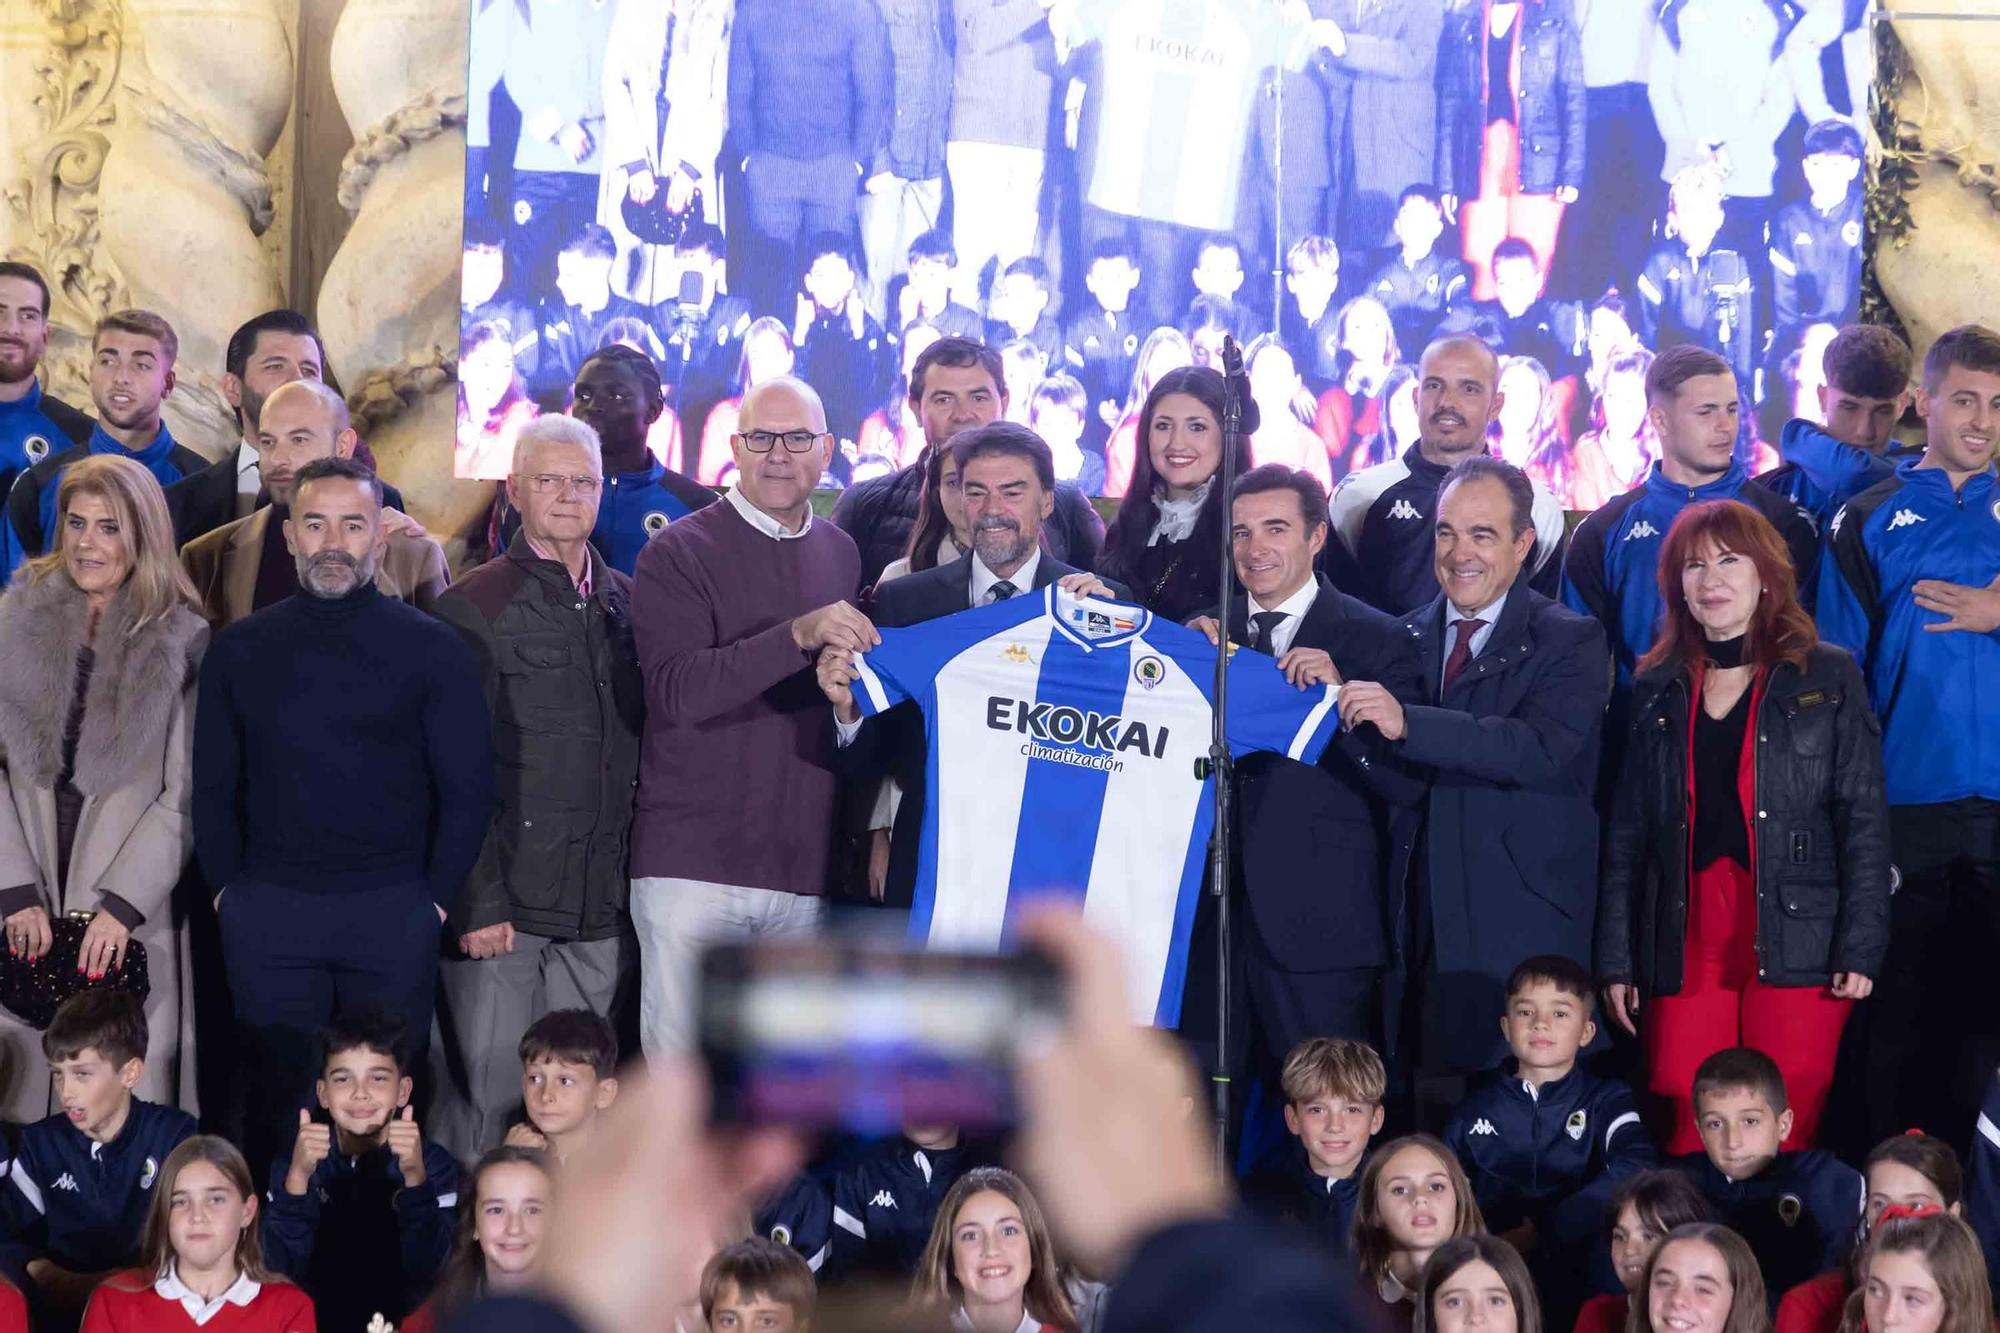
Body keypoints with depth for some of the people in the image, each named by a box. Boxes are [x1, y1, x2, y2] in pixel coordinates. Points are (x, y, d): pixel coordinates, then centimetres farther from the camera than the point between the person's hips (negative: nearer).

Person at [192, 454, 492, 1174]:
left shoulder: (432, 649, 2)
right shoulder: (240, 650, 9)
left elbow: (468, 789, 2)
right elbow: (212, 785, 12)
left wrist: (433, 900, -3)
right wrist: (229, 891, 3)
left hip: (392, 916, -1)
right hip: (267, 917, 2)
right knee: (275, 1106, 4)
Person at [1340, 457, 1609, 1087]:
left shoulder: (1569, 643, -1)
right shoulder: (1407, 639, 14)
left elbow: (1542, 750, -18)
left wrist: (1406, 724, -26)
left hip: (1524, 937, -4)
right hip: (1423, 933, 4)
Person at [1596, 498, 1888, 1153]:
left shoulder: (1828, 677, 5)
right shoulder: (1659, 688, 16)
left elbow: (1864, 820, 1)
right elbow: (1627, 829, 15)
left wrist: (1861, 946, -8)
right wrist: (1616, 959, 8)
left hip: (1794, 942, -3)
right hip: (1688, 941, 3)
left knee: (1785, 1138, -9)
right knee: (1692, 1139, -6)